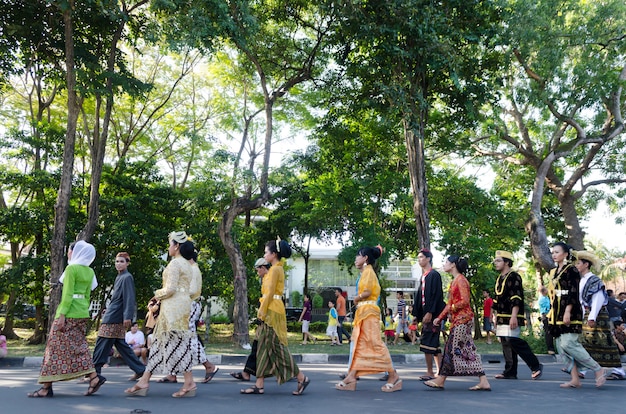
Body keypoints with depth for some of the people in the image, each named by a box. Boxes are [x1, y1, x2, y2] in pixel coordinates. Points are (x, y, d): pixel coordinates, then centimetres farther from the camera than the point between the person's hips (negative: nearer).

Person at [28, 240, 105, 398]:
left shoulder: (71, 268, -10)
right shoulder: (89, 271, 13)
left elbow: (67, 294, -15)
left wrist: (62, 315, -17)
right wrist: (83, 311, 19)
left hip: (70, 312, -8)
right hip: (82, 313, 8)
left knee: (57, 346, -3)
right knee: (78, 346, 12)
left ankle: (46, 387, 1)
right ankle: (94, 377, 3)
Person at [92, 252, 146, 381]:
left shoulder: (127, 277, -10)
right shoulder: (120, 277, 17)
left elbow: (129, 298, -17)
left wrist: (127, 317, -22)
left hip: (114, 318, -10)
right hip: (114, 317, 10)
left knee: (101, 345, -5)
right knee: (121, 345, 11)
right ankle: (140, 369, 14)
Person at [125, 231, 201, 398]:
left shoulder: (175, 263, -11)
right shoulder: (188, 264, 17)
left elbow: (170, 289, -16)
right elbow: (193, 291, 13)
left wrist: (158, 294, 1)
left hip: (173, 306, -10)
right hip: (182, 305, 10)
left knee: (177, 343, -6)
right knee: (159, 342, 10)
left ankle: (189, 383, -1)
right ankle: (144, 381, 13)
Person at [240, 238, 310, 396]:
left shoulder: (275, 269, -11)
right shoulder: (277, 268, 18)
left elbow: (270, 293, -16)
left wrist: (261, 313, -15)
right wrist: (262, 312, 17)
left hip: (272, 311, -10)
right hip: (270, 311, 10)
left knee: (276, 347, -7)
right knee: (263, 347, 7)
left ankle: (302, 378, 0)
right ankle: (259, 385, 9)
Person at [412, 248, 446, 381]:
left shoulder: (434, 275, -8)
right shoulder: (423, 277, 18)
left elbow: (436, 295, -16)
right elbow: (419, 296, 18)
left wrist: (430, 313, -22)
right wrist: (416, 315, 15)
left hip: (432, 314, -9)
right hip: (426, 314, 9)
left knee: (426, 343, -8)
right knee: (434, 343, 12)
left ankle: (430, 372, -1)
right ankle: (439, 370, 18)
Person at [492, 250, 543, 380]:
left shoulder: (514, 277, -8)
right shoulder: (499, 279, 20)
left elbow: (516, 299, -17)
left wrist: (514, 316, -24)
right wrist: (496, 317, 23)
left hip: (511, 317, -9)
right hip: (501, 318, 9)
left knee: (513, 341, -14)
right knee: (506, 344, 8)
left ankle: (535, 366, -3)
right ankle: (510, 372, 12)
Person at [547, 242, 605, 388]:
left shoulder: (571, 269, -6)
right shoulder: (553, 272, 16)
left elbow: (573, 292, -15)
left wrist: (568, 312, -22)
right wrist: (551, 315, 19)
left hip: (569, 313, -8)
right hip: (557, 314, 8)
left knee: (568, 344, -16)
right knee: (561, 346, 3)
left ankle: (598, 370, -2)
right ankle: (575, 379, 7)